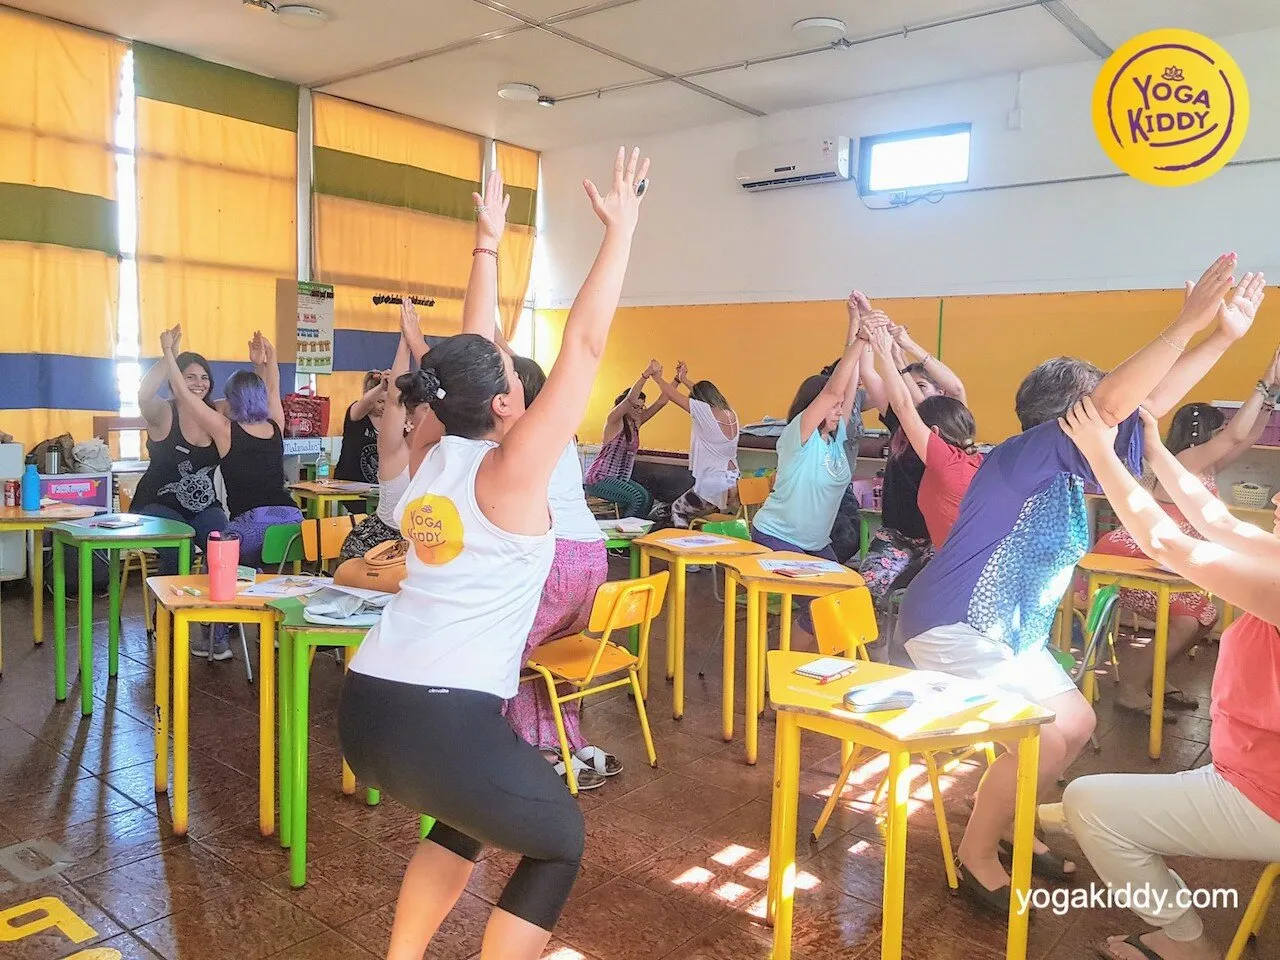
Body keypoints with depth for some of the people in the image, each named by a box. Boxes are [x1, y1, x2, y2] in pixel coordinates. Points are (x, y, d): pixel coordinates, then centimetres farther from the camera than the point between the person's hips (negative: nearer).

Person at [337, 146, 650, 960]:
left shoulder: (434, 459, 10)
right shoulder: (513, 469, -8)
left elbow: (470, 357, 21)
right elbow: (585, 344, -8)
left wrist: (489, 245, 29)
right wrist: (621, 227, -2)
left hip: (366, 709, 8)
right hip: (444, 724, -8)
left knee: (472, 810, 34)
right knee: (559, 842, 18)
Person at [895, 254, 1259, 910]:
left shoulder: (1068, 468, 6)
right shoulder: (1027, 453, -19)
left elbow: (1151, 400, 10)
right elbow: (1115, 402, -33)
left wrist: (1224, 334, 8)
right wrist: (1187, 321, -30)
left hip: (1008, 632, 10)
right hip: (953, 627, -10)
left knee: (1076, 724, 15)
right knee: (1042, 740, -15)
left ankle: (1007, 824, 31)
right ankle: (976, 853, 5)